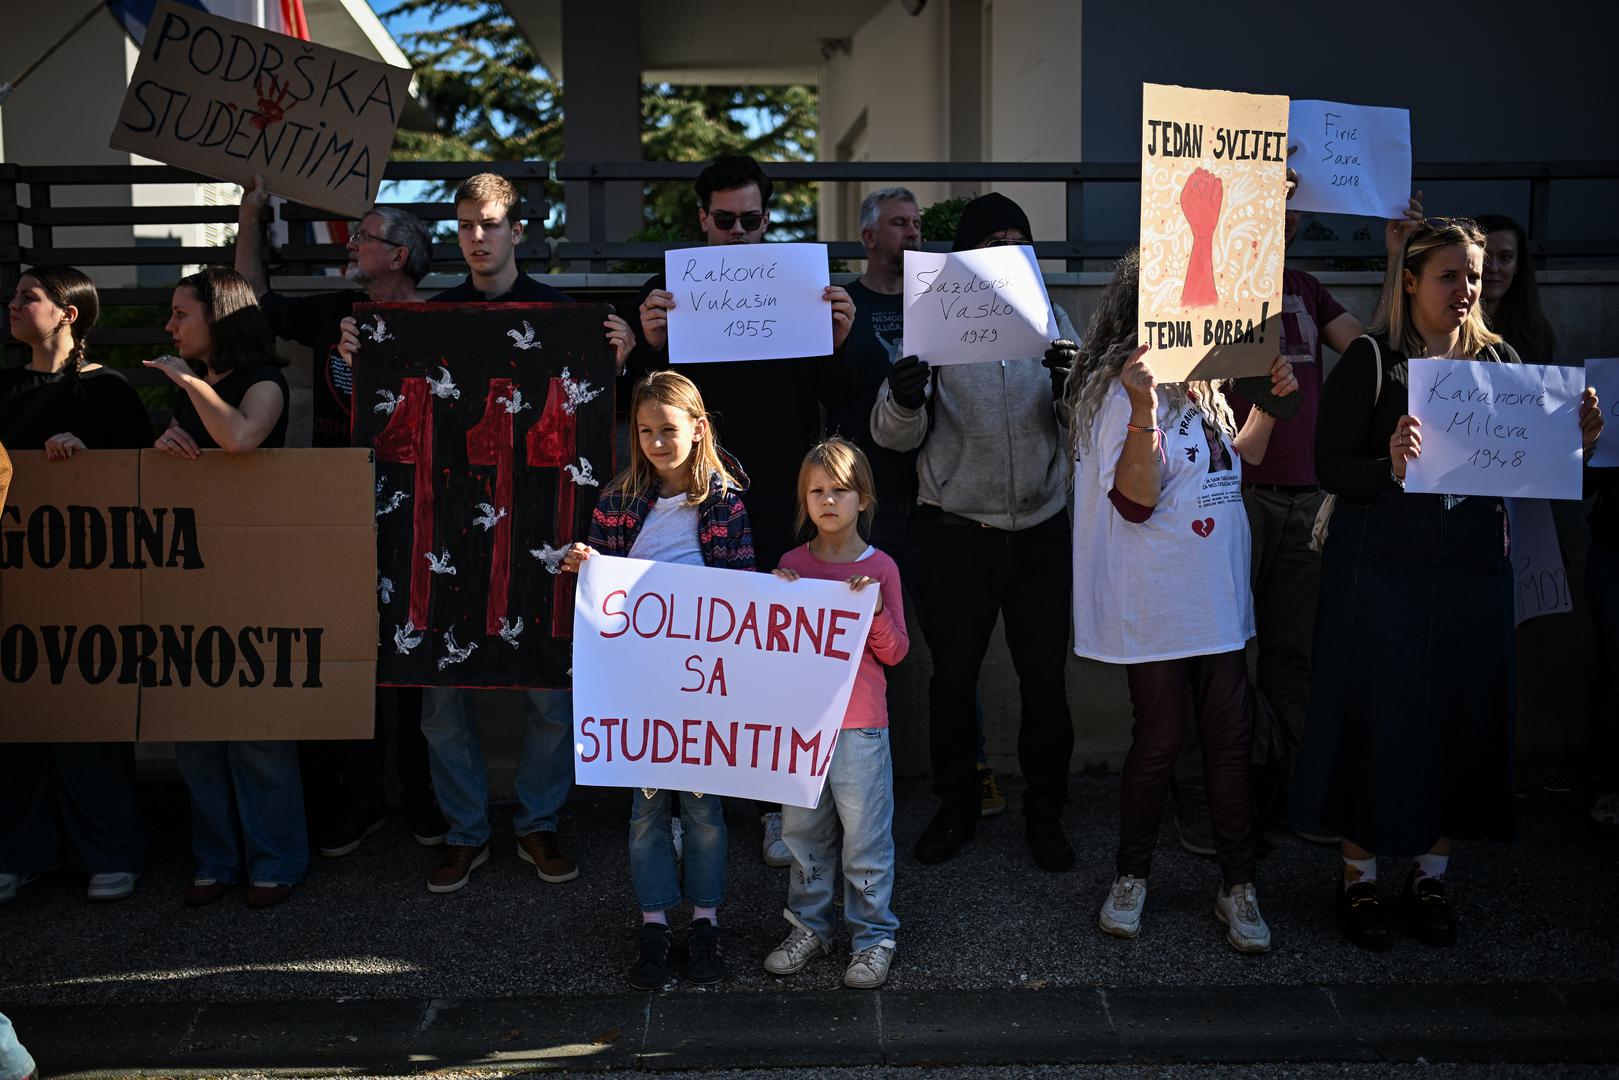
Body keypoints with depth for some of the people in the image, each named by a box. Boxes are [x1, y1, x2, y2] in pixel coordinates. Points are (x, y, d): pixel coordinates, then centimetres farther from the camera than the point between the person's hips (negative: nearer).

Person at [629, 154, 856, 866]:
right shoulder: (666, 290, 6)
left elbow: (837, 399, 5)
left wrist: (838, 342, -14)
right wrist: (650, 346, -18)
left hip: (781, 500, 0)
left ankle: (777, 807, 16)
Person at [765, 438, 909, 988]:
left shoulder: (880, 568, -3)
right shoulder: (792, 564, 4)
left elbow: (895, 653, -3)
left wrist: (875, 610, -19)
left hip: (860, 724, -3)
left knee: (865, 835, 4)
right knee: (803, 830, 14)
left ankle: (873, 936, 18)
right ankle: (808, 926, 30)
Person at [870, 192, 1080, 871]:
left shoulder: (1052, 319, 8)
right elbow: (894, 435, -5)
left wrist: (1074, 384, -21)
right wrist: (904, 401, -28)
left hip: (1040, 529, 2)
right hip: (957, 531, -1)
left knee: (1046, 681, 6)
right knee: (952, 681, 8)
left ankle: (1044, 815, 24)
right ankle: (956, 809, 26)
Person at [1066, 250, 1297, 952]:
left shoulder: (1199, 380, 14)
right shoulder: (1118, 386, -11)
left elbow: (1238, 460, 24)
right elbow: (1135, 502, -18)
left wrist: (1269, 401, 11)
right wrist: (1142, 410, -30)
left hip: (1218, 597, 7)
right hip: (1157, 602, -7)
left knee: (1230, 738, 8)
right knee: (1159, 742, 2)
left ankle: (1237, 887, 20)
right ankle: (1131, 876, 22)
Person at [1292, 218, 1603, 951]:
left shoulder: (1498, 360, 9)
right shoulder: (1371, 359, -4)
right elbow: (1329, 467, -9)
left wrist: (1576, 441, -9)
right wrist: (1389, 466, -28)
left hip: (1474, 569, 4)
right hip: (1382, 567, -4)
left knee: (1464, 718, 8)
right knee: (1376, 716, 1)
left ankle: (1430, 876, 26)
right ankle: (1359, 877, 18)